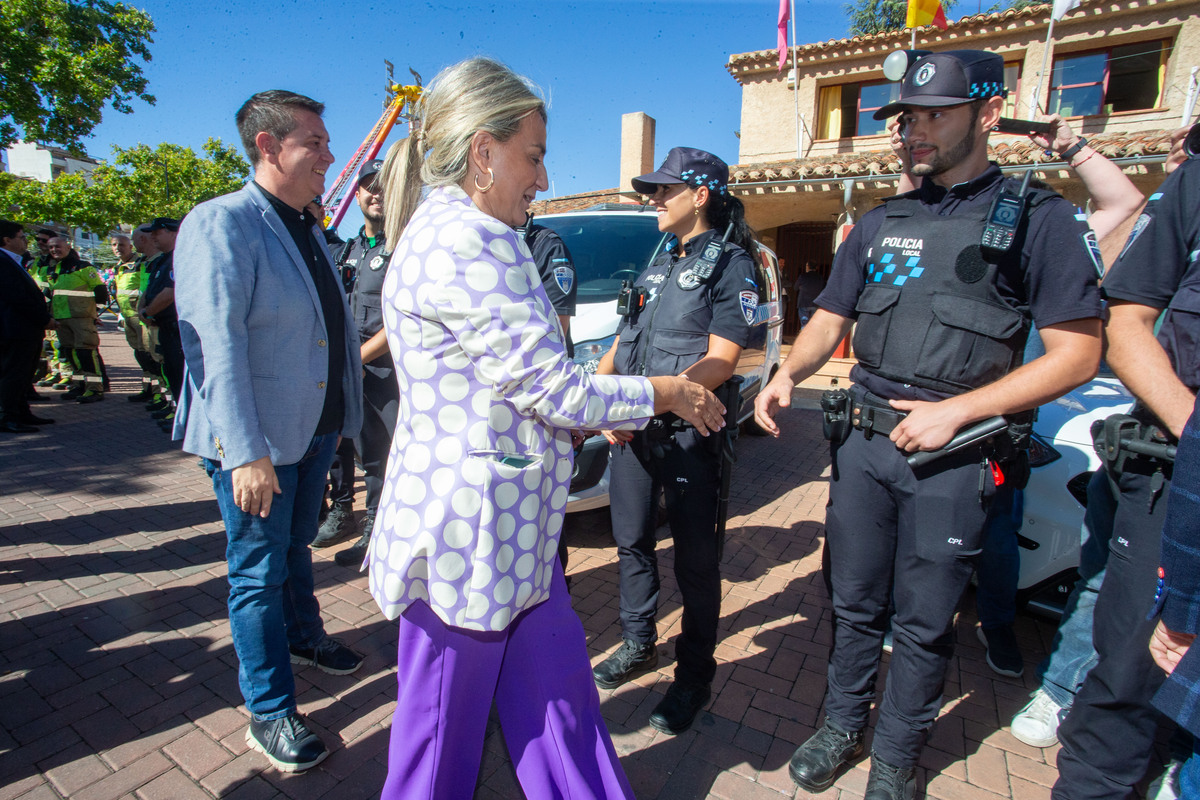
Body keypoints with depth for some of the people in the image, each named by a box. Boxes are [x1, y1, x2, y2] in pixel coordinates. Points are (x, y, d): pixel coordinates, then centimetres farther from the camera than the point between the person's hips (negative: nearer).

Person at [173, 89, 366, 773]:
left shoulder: (310, 230, 12)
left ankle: (304, 636, 47)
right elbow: (218, 345, -22)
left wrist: (340, 416, 16)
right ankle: (270, 711, 22)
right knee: (259, 571, 6)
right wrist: (246, 453, -26)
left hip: (315, 430, 8)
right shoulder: (221, 223, -14)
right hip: (257, 441, -7)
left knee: (296, 547, 25)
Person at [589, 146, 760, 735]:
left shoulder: (731, 264, -5)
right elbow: (621, 342, 16)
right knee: (631, 542, 17)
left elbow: (721, 361, -16)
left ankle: (694, 676, 23)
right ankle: (638, 645, 37)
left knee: (695, 560, 5)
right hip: (629, 427, 7)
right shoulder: (657, 264, 17)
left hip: (688, 430, -7)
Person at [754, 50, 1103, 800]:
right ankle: (842, 726, 37)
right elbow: (829, 322, 12)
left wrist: (956, 410, -16)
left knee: (923, 623, 10)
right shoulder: (880, 223, 11)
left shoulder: (1038, 217, -3)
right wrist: (786, 375, -8)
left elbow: (1078, 354, -6)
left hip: (953, 457, -4)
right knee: (856, 604, 16)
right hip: (862, 441, 4)